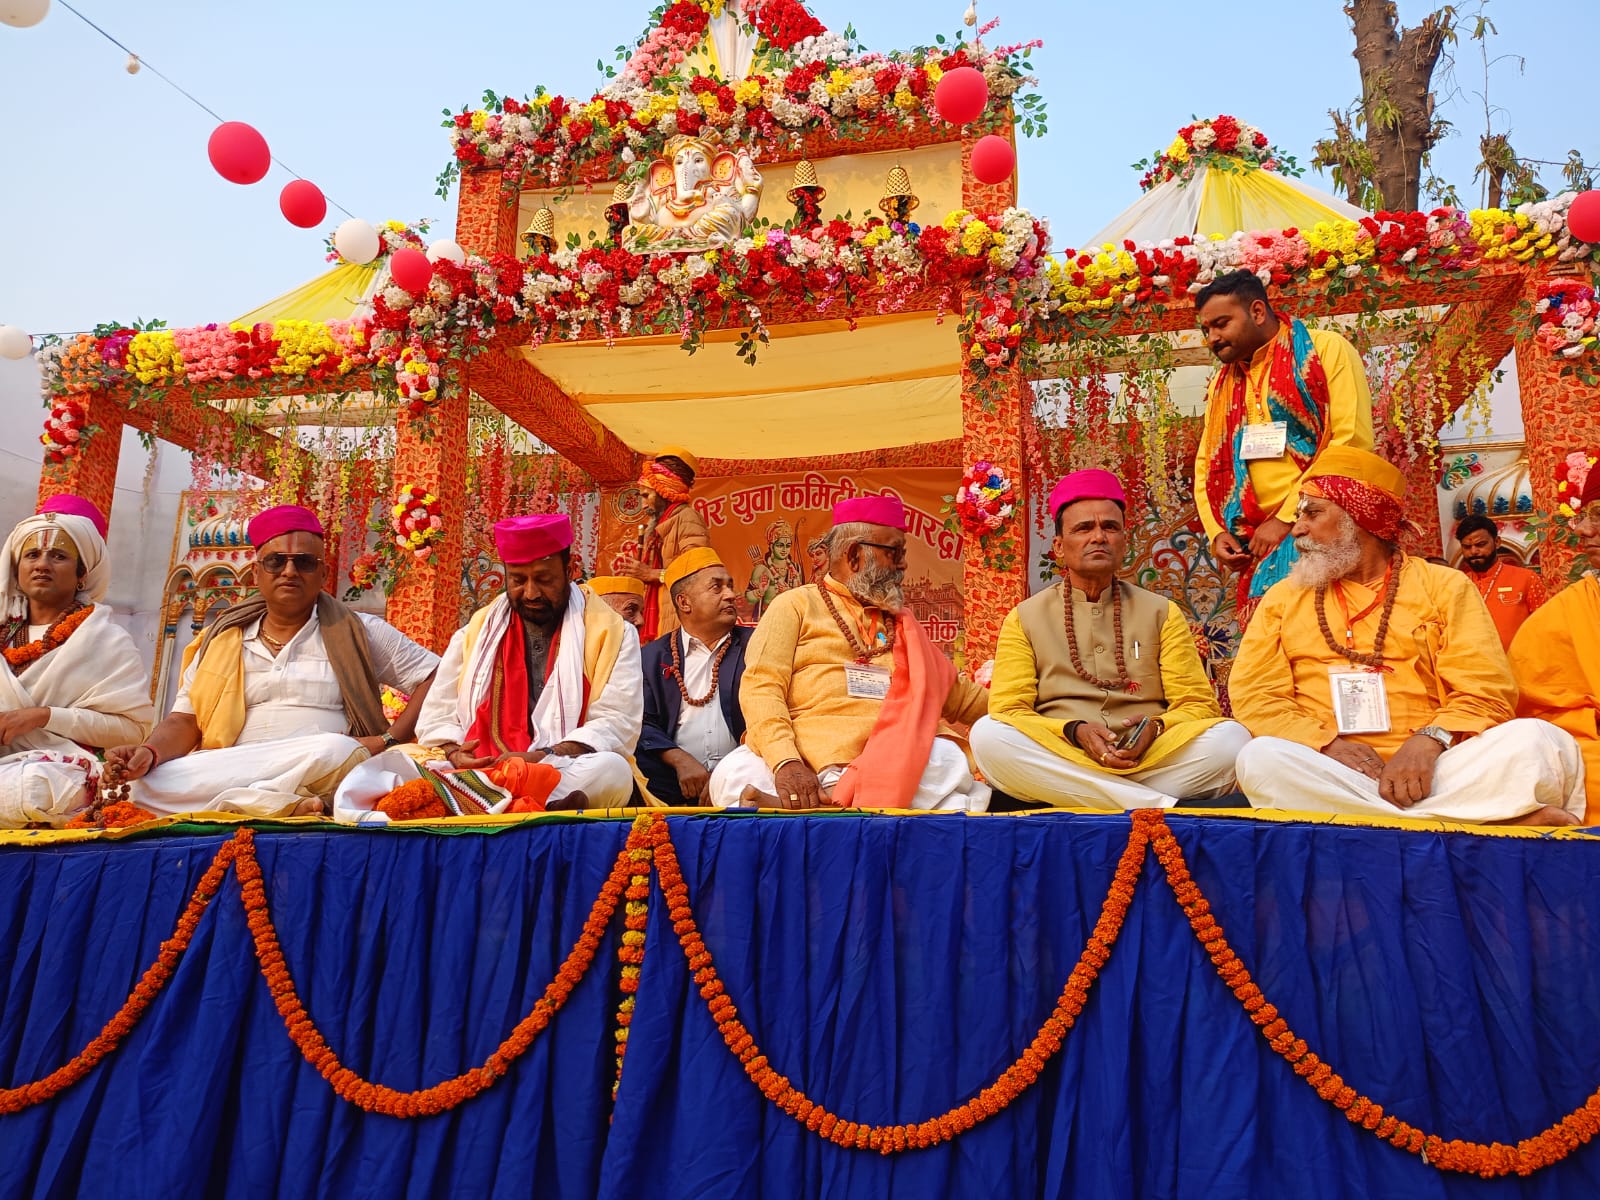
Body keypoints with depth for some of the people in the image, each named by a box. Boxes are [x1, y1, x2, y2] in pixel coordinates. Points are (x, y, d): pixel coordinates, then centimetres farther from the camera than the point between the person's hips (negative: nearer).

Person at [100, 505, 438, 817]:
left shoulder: (358, 633, 10)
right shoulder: (220, 641, 19)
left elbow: (434, 676, 7)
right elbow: (184, 721, 14)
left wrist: (388, 740, -6)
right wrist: (149, 751, -9)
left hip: (322, 778, -3)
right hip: (230, 774, 4)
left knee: (336, 752, -38)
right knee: (150, 785, -26)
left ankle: (232, 804, -20)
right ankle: (288, 807, -29)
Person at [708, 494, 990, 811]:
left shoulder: (901, 621, 29)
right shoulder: (796, 605, 11)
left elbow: (956, 696, 34)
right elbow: (761, 687, -3)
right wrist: (786, 761, -20)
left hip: (891, 765, 5)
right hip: (804, 764, -5)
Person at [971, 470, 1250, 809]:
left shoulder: (1162, 613, 16)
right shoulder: (1024, 618, 12)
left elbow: (1198, 705, 12)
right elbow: (1007, 712, 3)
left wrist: (1156, 727, -11)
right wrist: (1074, 731, -15)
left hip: (1148, 761, 1)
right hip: (1056, 762, 0)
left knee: (1231, 737, -25)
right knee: (988, 735, -31)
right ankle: (1162, 806, -30)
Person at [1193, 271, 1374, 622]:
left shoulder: (1325, 350, 2)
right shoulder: (1222, 385, 20)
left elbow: (1353, 442, -9)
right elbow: (1206, 468, 22)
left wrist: (1286, 519, -12)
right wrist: (1217, 531, 3)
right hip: (1259, 546, 5)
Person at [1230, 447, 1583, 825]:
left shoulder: (1445, 587, 12)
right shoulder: (1283, 598, 15)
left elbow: (1486, 694, 3)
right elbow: (1254, 695, 4)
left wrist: (1429, 742, -18)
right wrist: (1329, 745, -14)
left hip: (1431, 768, -1)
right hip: (1330, 773, 2)